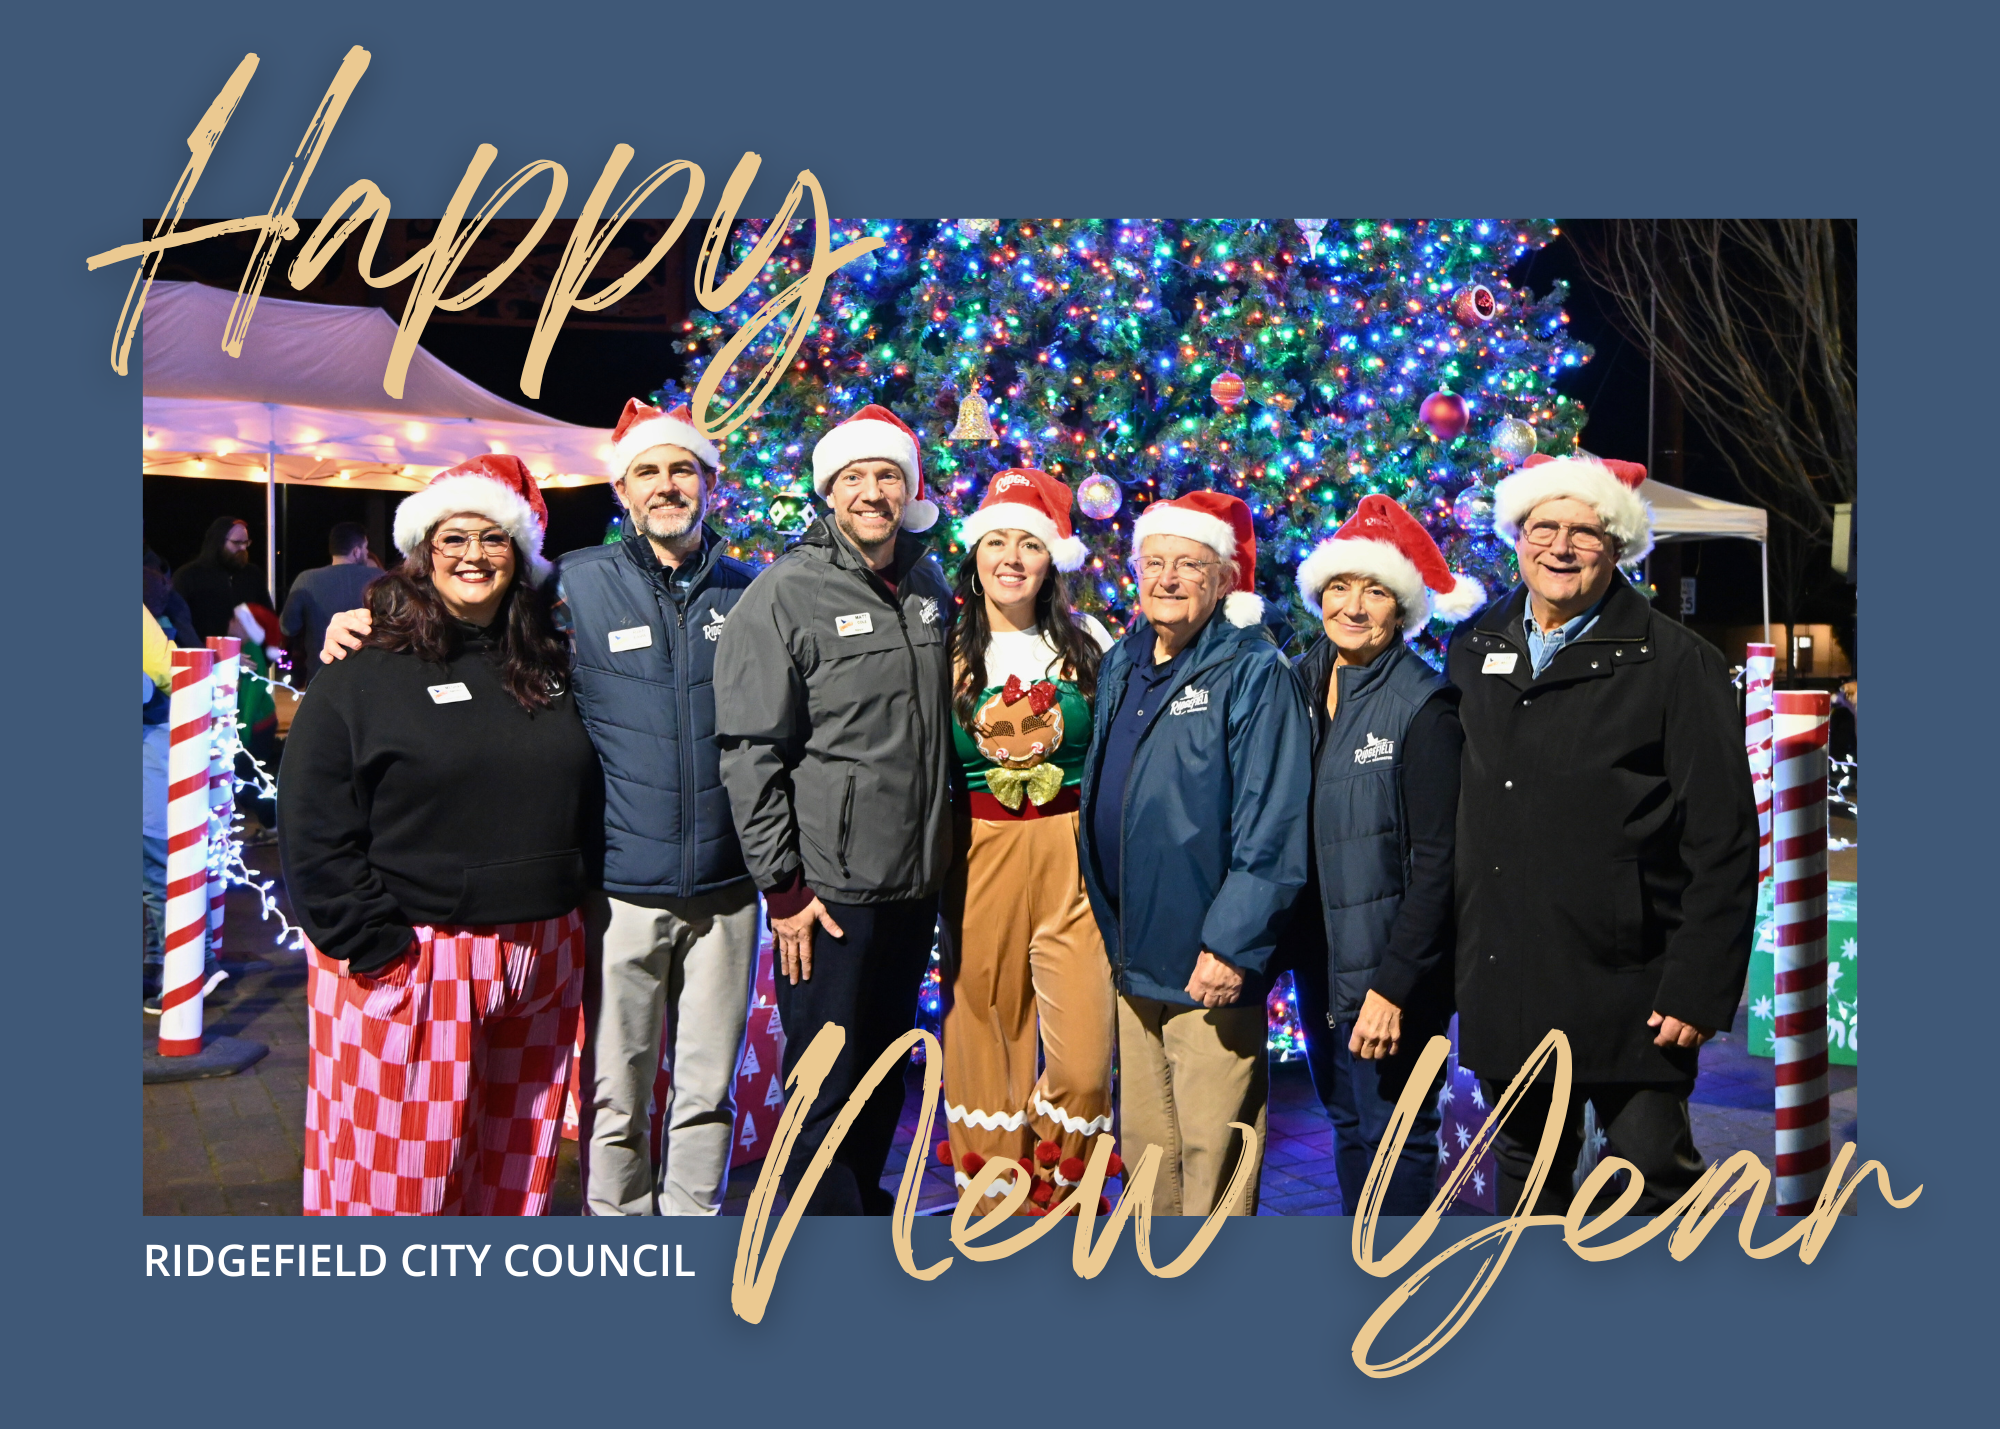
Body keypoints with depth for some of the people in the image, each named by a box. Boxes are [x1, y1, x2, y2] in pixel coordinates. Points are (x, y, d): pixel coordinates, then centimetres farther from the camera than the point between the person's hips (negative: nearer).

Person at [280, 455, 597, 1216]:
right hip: (408, 961, -4)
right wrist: (375, 949, -14)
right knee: (399, 1168, 4)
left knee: (513, 1166, 15)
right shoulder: (363, 673, -5)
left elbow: (581, 806, 17)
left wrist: (568, 907, 10)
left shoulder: (549, 667, 10)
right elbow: (314, 834, -9)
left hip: (539, 959, 5)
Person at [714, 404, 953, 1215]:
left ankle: (864, 1200, 37)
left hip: (916, 878, 6)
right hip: (828, 886, -6)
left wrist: (941, 847, 15)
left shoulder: (929, 587, 9)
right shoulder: (785, 594, -10)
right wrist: (781, 886, -14)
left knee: (885, 1064, 19)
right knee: (827, 1082, 4)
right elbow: (751, 752, -13)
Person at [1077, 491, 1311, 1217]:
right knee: (1144, 1142, 18)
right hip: (1133, 959, 7)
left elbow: (1271, 827, -16)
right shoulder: (1121, 666, 12)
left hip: (1209, 964, -7)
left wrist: (1232, 944, -20)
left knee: (1211, 1151, 1)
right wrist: (1113, 937, 16)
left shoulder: (1253, 673, -10)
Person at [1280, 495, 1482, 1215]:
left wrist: (1393, 983, -18)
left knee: (1395, 1135, 3)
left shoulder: (1424, 704, -13)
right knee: (1347, 1124, 19)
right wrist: (1288, 947, 6)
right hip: (1318, 957, 6)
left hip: (1390, 967, -6)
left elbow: (1436, 860, -15)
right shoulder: (1302, 684, 5)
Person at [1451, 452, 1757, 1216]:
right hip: (1502, 993, 5)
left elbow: (1722, 843, -7)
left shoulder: (1677, 662, -5)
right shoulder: (1472, 650, 9)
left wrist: (1699, 989, -12)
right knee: (1526, 1176, 17)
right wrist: (1458, 965, 10)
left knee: (1653, 1178, 3)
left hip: (1627, 994, -4)